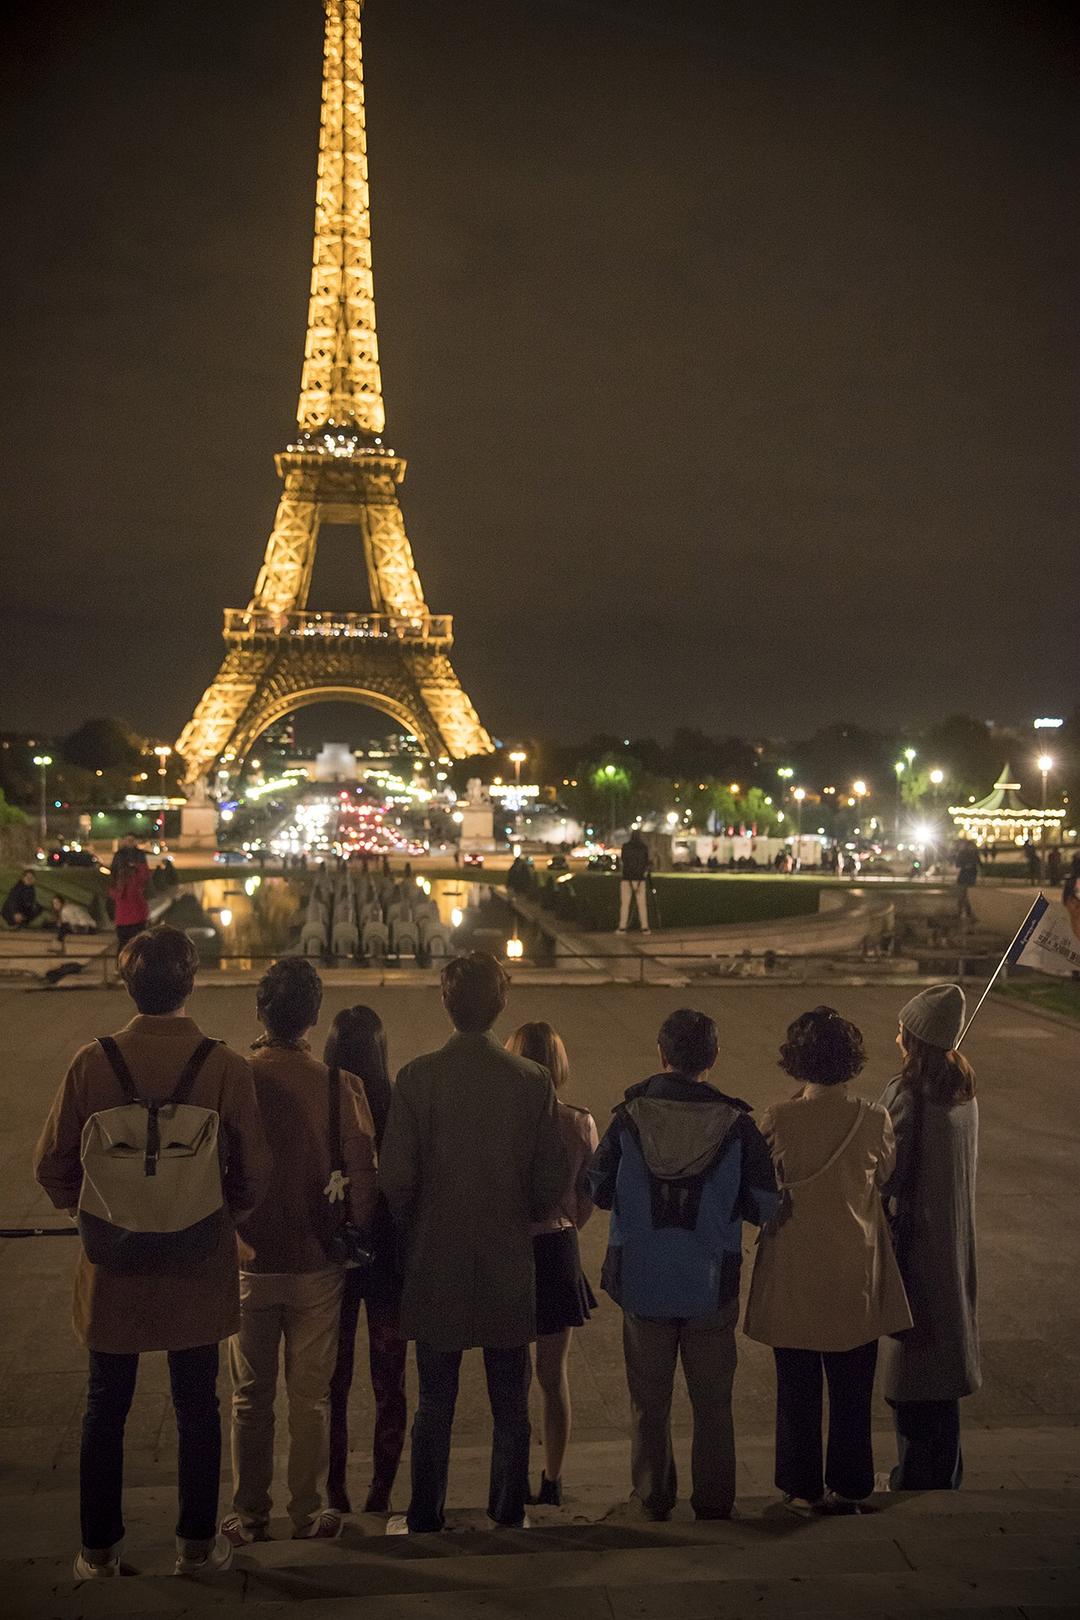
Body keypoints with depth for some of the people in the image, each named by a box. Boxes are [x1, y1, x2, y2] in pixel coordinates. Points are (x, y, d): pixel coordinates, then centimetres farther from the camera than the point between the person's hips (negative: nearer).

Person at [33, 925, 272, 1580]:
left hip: (111, 1267, 1)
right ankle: (198, 1544, 24)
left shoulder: (92, 1062, -12)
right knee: (198, 1409, 15)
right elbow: (255, 1175, -9)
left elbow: (51, 1165, -5)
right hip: (199, 1273, 0)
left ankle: (99, 1550, 25)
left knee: (106, 1409, 16)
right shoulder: (228, 1067, -14)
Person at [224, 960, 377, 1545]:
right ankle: (308, 1514, 21)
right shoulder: (340, 1086, -13)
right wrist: (357, 1239, 6)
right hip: (316, 1262, 0)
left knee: (251, 1397, 14)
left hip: (249, 1262, 1)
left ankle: (249, 1517, 23)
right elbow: (363, 1178, -10)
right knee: (310, 1397, 13)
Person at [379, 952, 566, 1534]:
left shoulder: (417, 1077, -11)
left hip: (436, 1266, -1)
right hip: (508, 1267, 1)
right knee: (509, 1403, 14)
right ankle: (509, 1511, 23)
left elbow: (395, 1177, -12)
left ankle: (424, 1514, 19)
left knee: (434, 1402, 11)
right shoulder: (533, 1080, -7)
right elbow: (552, 1180, -4)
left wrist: (416, 1227, 6)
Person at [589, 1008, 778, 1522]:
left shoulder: (629, 1117, -10)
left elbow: (598, 1190, -2)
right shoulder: (736, 1123, -11)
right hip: (711, 1285, 0)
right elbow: (765, 1206, -7)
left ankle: (653, 1499, 23)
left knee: (649, 1401, 15)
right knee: (712, 1402, 14)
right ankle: (713, 1502, 19)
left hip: (642, 1282, 0)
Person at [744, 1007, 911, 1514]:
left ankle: (801, 1488, 20)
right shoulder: (874, 1120, -12)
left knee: (797, 1390, 13)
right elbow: (887, 1176, 5)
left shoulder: (778, 1119, -15)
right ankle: (846, 1487, 22)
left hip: (792, 1275, -1)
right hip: (855, 1277, 1)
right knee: (851, 1391, 14)